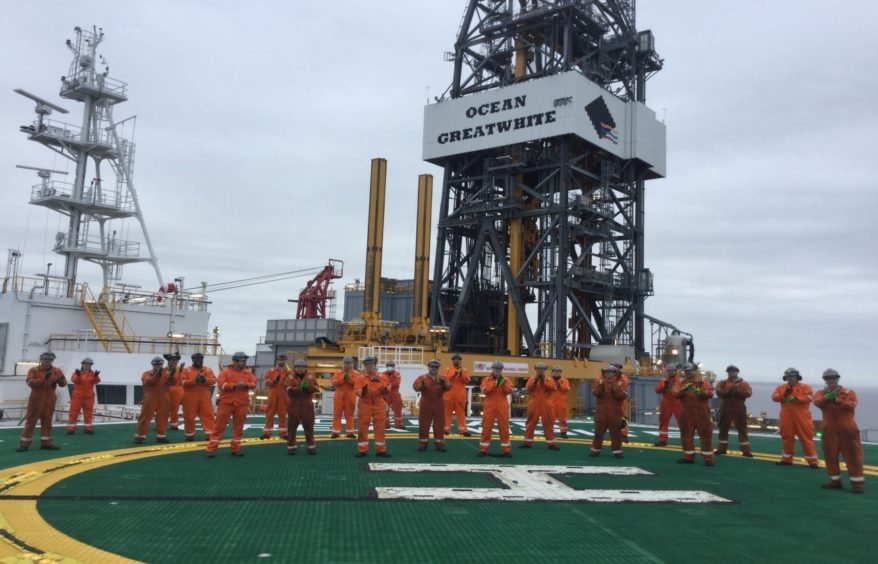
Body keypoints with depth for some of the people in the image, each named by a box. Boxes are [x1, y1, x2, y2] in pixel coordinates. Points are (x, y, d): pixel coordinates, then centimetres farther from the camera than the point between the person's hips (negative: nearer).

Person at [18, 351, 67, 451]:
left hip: (50, 400, 4)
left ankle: (46, 443, 15)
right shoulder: (34, 370, -4)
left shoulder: (57, 371, 5)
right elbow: (30, 382, -18)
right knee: (31, 421, 0)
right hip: (36, 399, -3)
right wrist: (43, 378, -30)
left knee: (47, 421, 8)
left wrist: (61, 380, -20)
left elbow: (63, 384, 4)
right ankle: (24, 444, 5)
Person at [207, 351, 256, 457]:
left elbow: (254, 384, 0)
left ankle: (236, 448, 17)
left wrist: (246, 384, -21)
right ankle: (212, 449, 3)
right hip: (226, 402, -3)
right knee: (219, 425, -1)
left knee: (238, 427, 8)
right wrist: (235, 385, -23)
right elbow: (221, 385, -15)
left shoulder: (248, 373, 9)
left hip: (242, 404, 3)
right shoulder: (225, 372, -2)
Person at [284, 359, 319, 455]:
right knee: (292, 426, 3)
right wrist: (301, 388, -21)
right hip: (293, 405, -1)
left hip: (307, 405, 1)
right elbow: (289, 390, -15)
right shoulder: (290, 377, 0)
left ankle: (311, 446, 12)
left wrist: (308, 387, -27)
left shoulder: (310, 377, 5)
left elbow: (315, 388, -8)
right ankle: (291, 446, 12)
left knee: (309, 426, 4)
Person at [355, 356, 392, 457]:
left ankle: (381, 450, 10)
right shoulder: (361, 378, 0)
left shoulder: (382, 376, 3)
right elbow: (357, 390, -8)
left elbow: (387, 387, 1)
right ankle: (362, 450, 11)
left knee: (380, 427, 3)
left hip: (379, 404, 1)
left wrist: (386, 390, -23)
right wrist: (362, 392, -30)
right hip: (365, 404, -1)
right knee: (363, 427, 2)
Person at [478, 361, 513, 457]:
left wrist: (504, 384, -19)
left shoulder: (506, 380, 9)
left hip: (502, 407, 1)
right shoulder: (486, 380, 6)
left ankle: (506, 449, 9)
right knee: (487, 427, 0)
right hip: (489, 407, -1)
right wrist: (494, 385, -20)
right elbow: (484, 390, -11)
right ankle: (483, 449, 6)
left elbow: (509, 391, -5)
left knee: (504, 427, 2)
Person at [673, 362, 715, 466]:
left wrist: (701, 393, -31)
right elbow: (676, 393, -5)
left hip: (701, 411, -3)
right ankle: (688, 456, 17)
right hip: (685, 411, 3)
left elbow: (710, 393, -12)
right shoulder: (680, 381, 7)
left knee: (705, 434, -3)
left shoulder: (703, 381, 1)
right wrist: (683, 390, -25)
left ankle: (708, 457, 0)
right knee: (686, 434, 8)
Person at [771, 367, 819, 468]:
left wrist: (795, 399, -22)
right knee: (787, 437, 10)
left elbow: (809, 398, -15)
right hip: (787, 417, 3)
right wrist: (784, 395, -20)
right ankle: (787, 459, 21)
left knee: (806, 438, -2)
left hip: (801, 418, -3)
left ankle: (812, 460, 5)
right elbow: (774, 397, -3)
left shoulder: (805, 387, 0)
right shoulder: (781, 387, 10)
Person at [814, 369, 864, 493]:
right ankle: (835, 480, 19)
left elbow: (851, 405, -17)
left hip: (847, 429, -2)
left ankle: (858, 483, 4)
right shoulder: (821, 393, 6)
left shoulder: (849, 393, 3)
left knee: (852, 456, -2)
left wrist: (837, 400, -35)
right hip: (829, 429, 2)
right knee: (830, 456, 8)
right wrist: (826, 398, -39)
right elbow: (817, 402, -17)